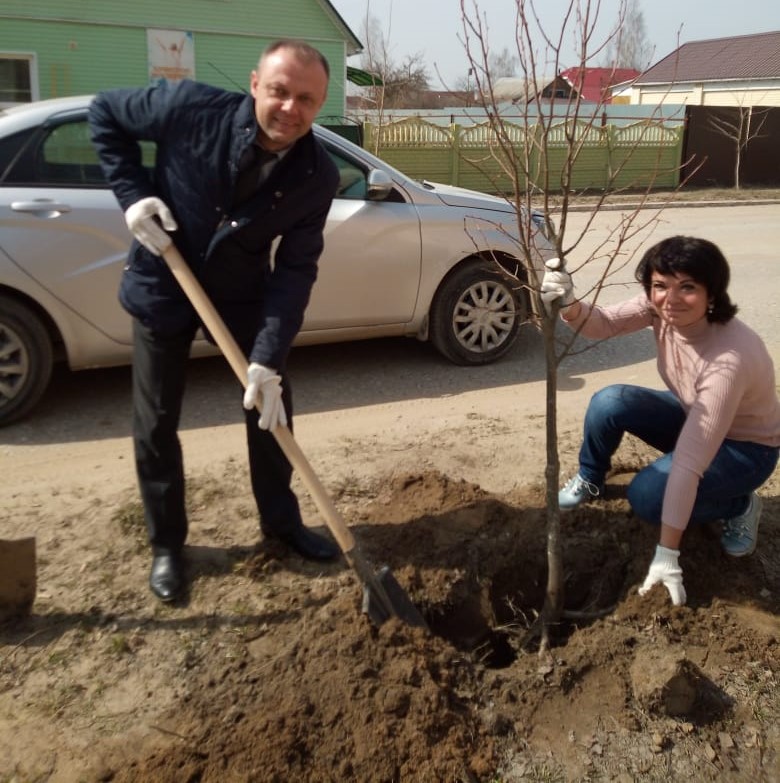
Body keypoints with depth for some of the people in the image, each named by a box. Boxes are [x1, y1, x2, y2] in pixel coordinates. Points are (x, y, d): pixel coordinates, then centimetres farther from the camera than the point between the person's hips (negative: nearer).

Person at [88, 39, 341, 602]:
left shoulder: (318, 177, -18)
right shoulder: (192, 109, -23)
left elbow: (296, 270, -20)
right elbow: (105, 113, -6)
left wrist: (269, 358, -29)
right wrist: (134, 193, -19)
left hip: (243, 294, 2)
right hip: (164, 289, -1)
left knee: (271, 406, 7)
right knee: (155, 424, 3)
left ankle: (282, 520, 30)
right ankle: (167, 544, 22)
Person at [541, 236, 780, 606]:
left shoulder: (729, 359, -39)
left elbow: (689, 464, -40)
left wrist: (667, 554, -36)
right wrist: (569, 305, -49)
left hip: (745, 446, -6)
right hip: (692, 418, 6)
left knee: (647, 496, -27)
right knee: (608, 403, -19)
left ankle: (740, 506, 0)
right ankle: (590, 481, 9)